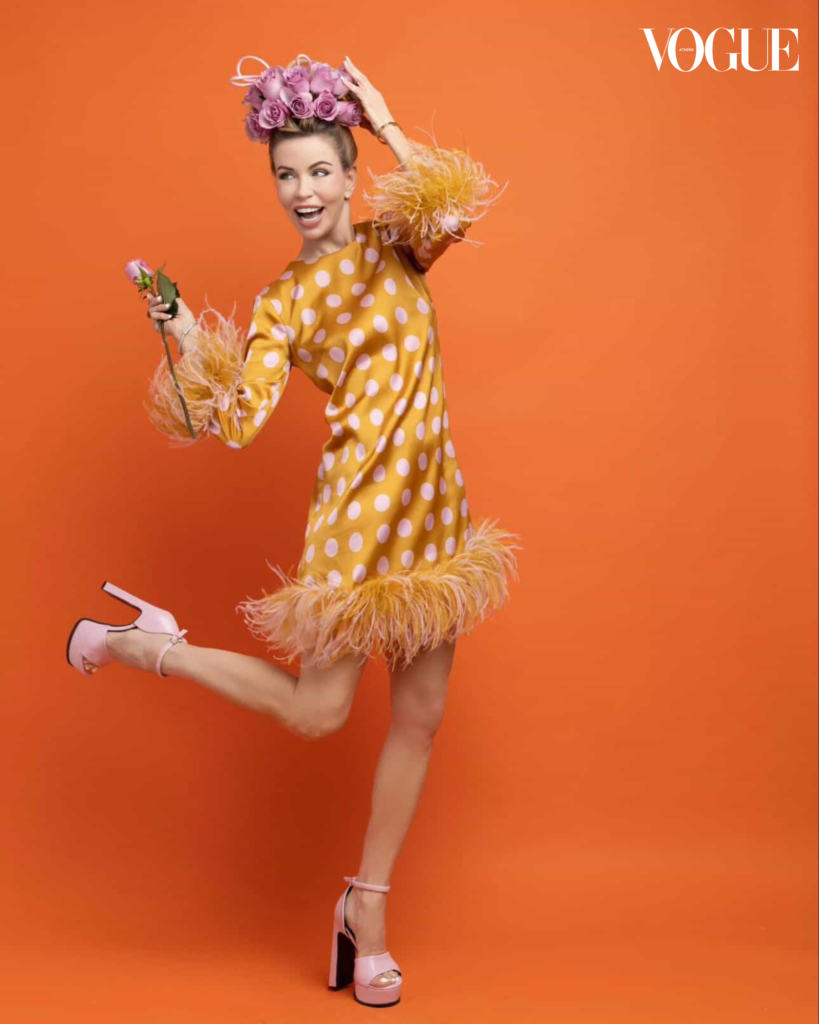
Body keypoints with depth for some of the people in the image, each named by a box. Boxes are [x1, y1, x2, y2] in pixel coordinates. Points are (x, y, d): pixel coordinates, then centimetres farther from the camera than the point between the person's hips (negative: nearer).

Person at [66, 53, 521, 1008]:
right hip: (361, 500, -4)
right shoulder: (282, 303, -1)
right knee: (314, 711, 0)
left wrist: (381, 117, -8)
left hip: (432, 501, 4)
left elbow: (450, 207, -16)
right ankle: (137, 642, 20)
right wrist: (188, 346, -20)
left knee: (421, 714, 7)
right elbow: (237, 423, -9)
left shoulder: (393, 240, 8)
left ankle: (368, 902, 22)